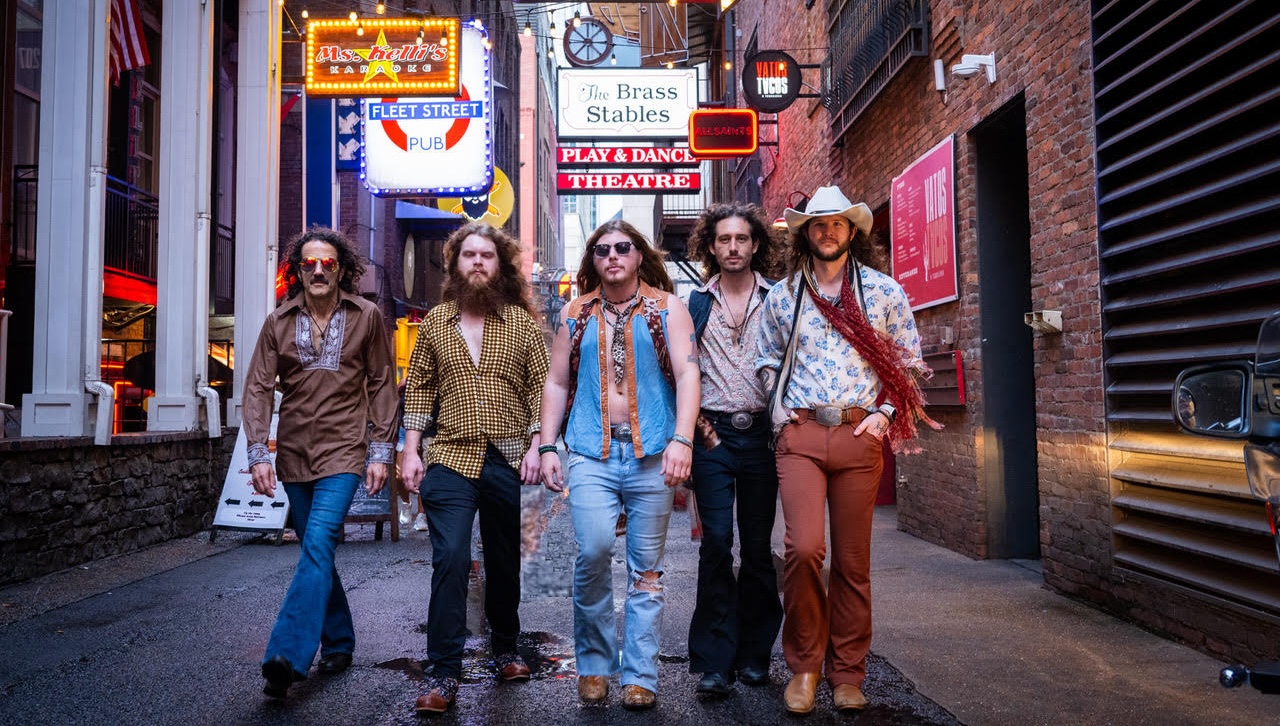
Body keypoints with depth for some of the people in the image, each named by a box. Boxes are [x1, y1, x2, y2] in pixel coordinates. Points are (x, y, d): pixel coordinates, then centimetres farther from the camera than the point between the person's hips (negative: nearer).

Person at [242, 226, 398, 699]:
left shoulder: (367, 317, 1)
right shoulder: (279, 322, 5)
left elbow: (382, 385, 3)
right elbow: (259, 388, 2)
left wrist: (380, 451, -2)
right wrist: (259, 454, -8)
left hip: (343, 451, -3)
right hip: (294, 453, 4)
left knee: (318, 543, -18)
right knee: (316, 551, 12)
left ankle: (288, 656, -20)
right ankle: (338, 643, 26)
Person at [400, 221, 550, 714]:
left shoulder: (522, 321, 3)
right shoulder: (435, 321, 7)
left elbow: (539, 386, 2)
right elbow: (419, 387, 9)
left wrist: (535, 446, -6)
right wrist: (411, 451, 2)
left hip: (508, 460, 0)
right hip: (451, 459, 0)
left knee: (504, 561, 13)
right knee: (450, 560, -8)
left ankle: (505, 650, 34)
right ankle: (444, 674, 3)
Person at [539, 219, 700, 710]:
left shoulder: (667, 307, 7)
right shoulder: (577, 314, 14)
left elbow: (687, 373, -3)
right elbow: (557, 383, 15)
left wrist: (682, 440, -16)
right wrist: (547, 447, 6)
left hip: (652, 453, -1)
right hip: (592, 452, 1)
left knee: (646, 567, 4)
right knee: (593, 551, -14)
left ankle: (639, 675, 14)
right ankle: (594, 663, 8)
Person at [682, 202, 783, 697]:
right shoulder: (695, 303, 10)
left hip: (761, 433, 1)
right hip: (712, 433, 0)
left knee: (758, 545, 7)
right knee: (716, 543, -5)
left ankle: (753, 655, 20)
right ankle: (715, 662, 2)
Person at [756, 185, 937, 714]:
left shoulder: (884, 291, 7)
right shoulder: (781, 296, 11)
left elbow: (910, 363, 12)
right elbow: (768, 361, 22)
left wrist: (887, 416, -1)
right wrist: (781, 408, 7)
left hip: (860, 435, 0)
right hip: (800, 435, 0)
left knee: (853, 561, 5)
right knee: (803, 549, -14)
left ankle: (847, 673, 21)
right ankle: (804, 664, 6)